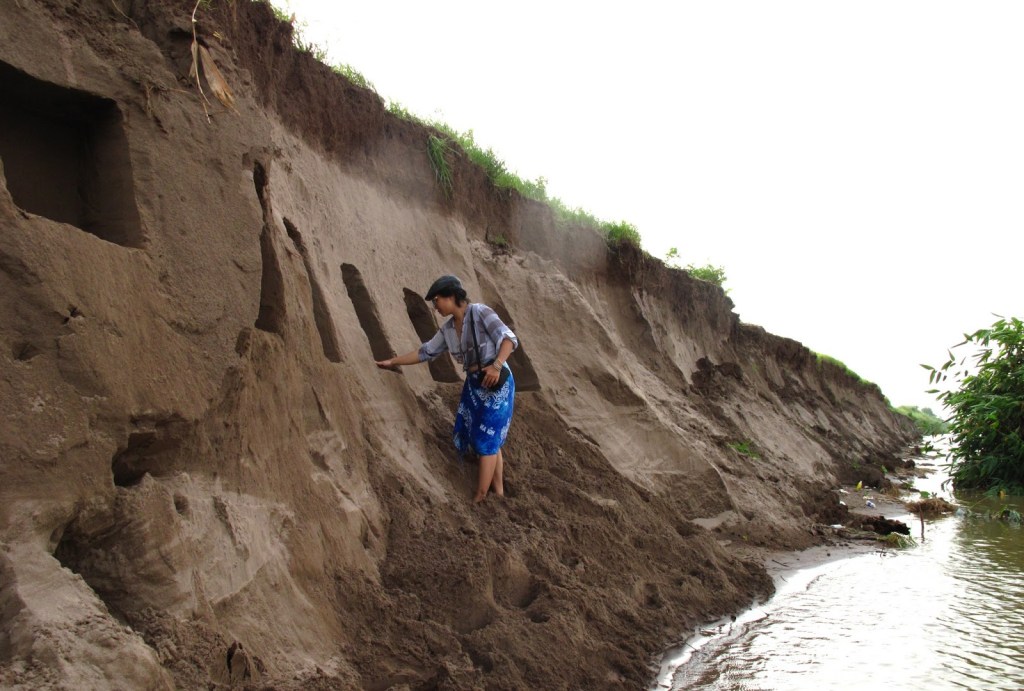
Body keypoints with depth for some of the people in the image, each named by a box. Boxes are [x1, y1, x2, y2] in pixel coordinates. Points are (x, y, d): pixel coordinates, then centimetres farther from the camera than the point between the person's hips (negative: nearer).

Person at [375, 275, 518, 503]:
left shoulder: (480, 313, -13)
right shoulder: (448, 329, 8)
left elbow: (509, 338, -21)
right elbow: (425, 352, 15)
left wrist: (497, 365, -36)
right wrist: (392, 362, 15)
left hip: (496, 384, -7)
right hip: (474, 384, 7)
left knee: (486, 440, -4)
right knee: (491, 440, 12)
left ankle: (479, 499, 2)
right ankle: (498, 490, 21)